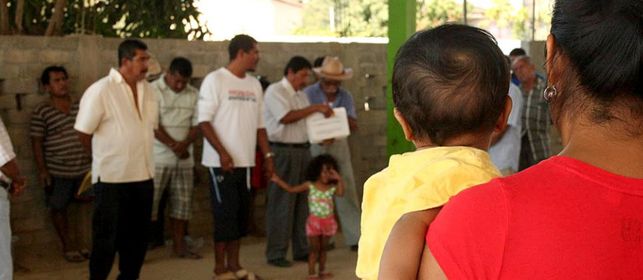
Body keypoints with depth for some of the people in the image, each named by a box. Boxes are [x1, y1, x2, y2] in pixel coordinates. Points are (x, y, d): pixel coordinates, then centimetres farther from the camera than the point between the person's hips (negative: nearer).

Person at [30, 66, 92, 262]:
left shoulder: (80, 106, 6)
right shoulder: (41, 112, -7)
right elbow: (37, 142, -6)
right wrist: (42, 170, -11)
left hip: (84, 168, 4)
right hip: (57, 172, -4)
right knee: (59, 208, 6)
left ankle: (80, 242, 25)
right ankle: (68, 246, 20)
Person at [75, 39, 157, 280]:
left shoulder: (147, 89, 7)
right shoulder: (100, 90, -13)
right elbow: (84, 133, -9)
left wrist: (136, 156, 13)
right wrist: (105, 159, 4)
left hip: (143, 176, 6)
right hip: (111, 177, -6)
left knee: (137, 235, 14)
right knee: (106, 238, 2)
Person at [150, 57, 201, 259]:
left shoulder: (193, 95, 7)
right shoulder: (153, 91, -7)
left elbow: (197, 124, 4)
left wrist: (185, 143, -15)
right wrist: (174, 146, -14)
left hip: (184, 158, 5)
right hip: (158, 158, -5)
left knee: (182, 203, 9)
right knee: (149, 204, -3)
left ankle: (179, 245, 19)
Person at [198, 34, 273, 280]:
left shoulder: (254, 84, 12)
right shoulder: (215, 80, -8)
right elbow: (204, 121, -12)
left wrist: (267, 155, 8)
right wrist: (222, 153, -18)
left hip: (246, 162, 7)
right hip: (222, 162, -6)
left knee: (241, 214, 10)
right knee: (225, 213, -4)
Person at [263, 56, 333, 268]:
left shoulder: (301, 95, 17)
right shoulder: (275, 91, -7)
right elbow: (286, 117, -20)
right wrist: (316, 108, -17)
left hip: (303, 150, 8)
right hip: (283, 152, -8)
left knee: (303, 202, 11)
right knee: (281, 204, -3)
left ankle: (301, 250, 20)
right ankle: (276, 254, 5)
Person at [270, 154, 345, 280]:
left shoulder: (332, 188, 0)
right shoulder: (310, 186, -4)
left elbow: (340, 193, -21)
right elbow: (291, 189, -4)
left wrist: (339, 179, -21)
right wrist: (278, 181, -11)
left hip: (328, 221, 2)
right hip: (314, 221, -2)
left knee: (323, 248, 14)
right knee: (315, 248, 1)